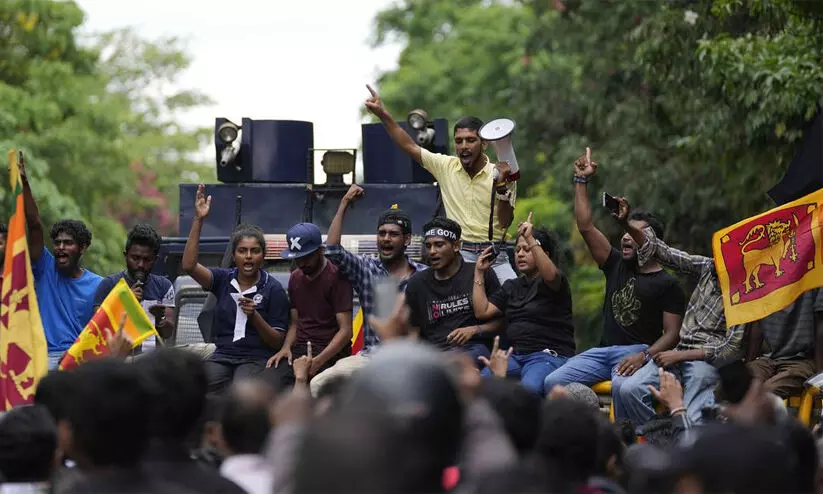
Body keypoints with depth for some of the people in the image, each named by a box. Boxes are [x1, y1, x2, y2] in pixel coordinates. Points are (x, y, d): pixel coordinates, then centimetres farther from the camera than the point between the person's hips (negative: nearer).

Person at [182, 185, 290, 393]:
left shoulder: (273, 289, 2)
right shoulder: (223, 280, 11)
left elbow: (278, 342, 2)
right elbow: (189, 265, -7)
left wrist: (254, 315, -16)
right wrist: (198, 220, -12)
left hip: (257, 358, -3)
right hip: (222, 355, 3)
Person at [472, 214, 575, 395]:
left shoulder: (554, 283, 4)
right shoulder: (512, 287, 25)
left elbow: (551, 275, -23)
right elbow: (482, 311, 17)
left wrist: (531, 240, -25)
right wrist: (479, 273, 17)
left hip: (548, 354, -6)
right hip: (515, 355, 6)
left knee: (529, 387, -40)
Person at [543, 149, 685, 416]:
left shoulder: (667, 284, 4)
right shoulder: (617, 265, 20)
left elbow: (672, 333, -3)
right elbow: (586, 227, 15)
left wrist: (644, 356, -21)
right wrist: (581, 181, 12)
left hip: (639, 352, -6)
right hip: (603, 350, 6)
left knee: (621, 386, -41)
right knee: (554, 382, -19)